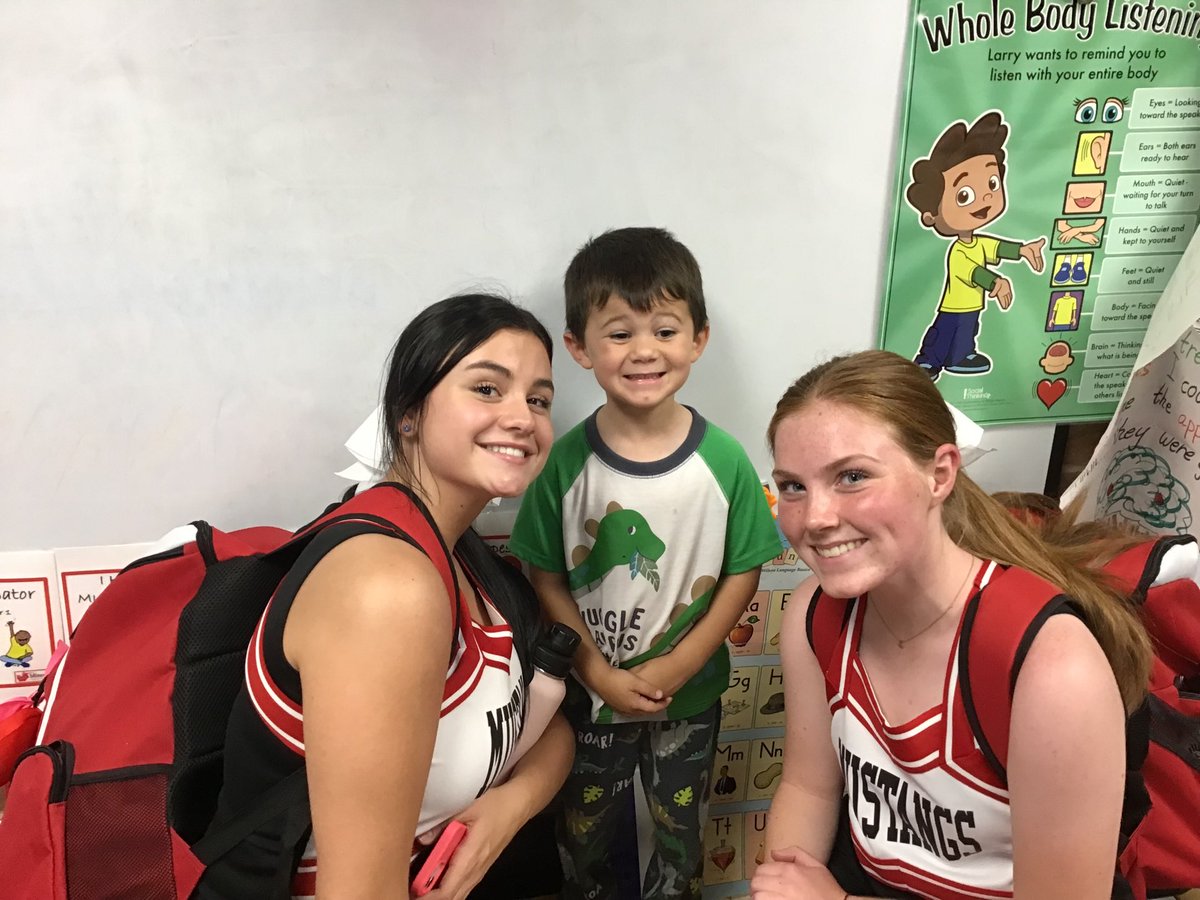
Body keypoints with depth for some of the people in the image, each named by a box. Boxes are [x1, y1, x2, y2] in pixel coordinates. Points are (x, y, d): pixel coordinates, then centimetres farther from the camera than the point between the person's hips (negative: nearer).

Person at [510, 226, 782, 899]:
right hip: (591, 693, 0)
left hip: (691, 694, 1)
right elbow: (547, 579, -9)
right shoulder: (566, 462, -16)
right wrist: (600, 674, -14)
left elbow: (743, 574, -9)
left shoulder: (723, 461, -17)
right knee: (585, 838, 22)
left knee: (681, 836, 24)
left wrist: (674, 668, -14)